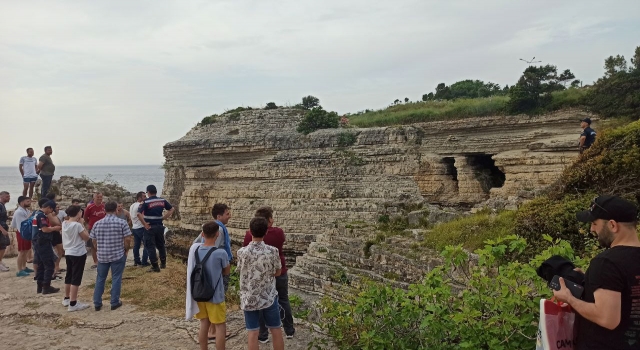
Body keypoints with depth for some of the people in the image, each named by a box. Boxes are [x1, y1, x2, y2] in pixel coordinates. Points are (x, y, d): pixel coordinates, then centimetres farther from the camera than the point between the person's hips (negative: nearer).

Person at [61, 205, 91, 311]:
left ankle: (66, 299, 32)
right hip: (78, 254, -8)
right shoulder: (77, 225, -19)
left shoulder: (64, 223, 3)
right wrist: (82, 224, -8)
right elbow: (86, 237, -11)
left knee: (69, 276, 20)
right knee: (76, 278, -4)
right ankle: (73, 304, -2)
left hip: (68, 253, 8)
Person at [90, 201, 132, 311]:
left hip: (102, 255, 3)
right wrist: (125, 250, 5)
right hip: (118, 255, -3)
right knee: (116, 279, 6)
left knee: (100, 279, 14)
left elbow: (93, 240, 8)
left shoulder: (97, 224, 2)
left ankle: (97, 303, 19)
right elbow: (127, 239, -11)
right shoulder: (121, 222, -9)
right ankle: (114, 302, 10)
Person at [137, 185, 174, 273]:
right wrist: (163, 217, 6)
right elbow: (172, 209, 9)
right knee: (161, 245, 20)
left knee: (150, 247, 4)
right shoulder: (162, 200, 2)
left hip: (150, 227, -5)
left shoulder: (145, 202, -12)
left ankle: (155, 267, 6)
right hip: (160, 226, 5)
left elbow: (139, 214, -23)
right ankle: (163, 263, 32)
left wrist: (145, 224, -15)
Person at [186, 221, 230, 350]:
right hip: (215, 296, -5)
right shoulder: (221, 253, -20)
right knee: (220, 327, 7)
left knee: (204, 325, 17)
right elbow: (227, 271, -4)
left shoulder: (194, 249, -8)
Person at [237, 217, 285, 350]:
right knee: (276, 331, 13)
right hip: (269, 297, 0)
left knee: (253, 333, 7)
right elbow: (278, 273, 0)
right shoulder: (273, 251, -13)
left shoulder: (242, 252, -14)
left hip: (249, 299, 0)